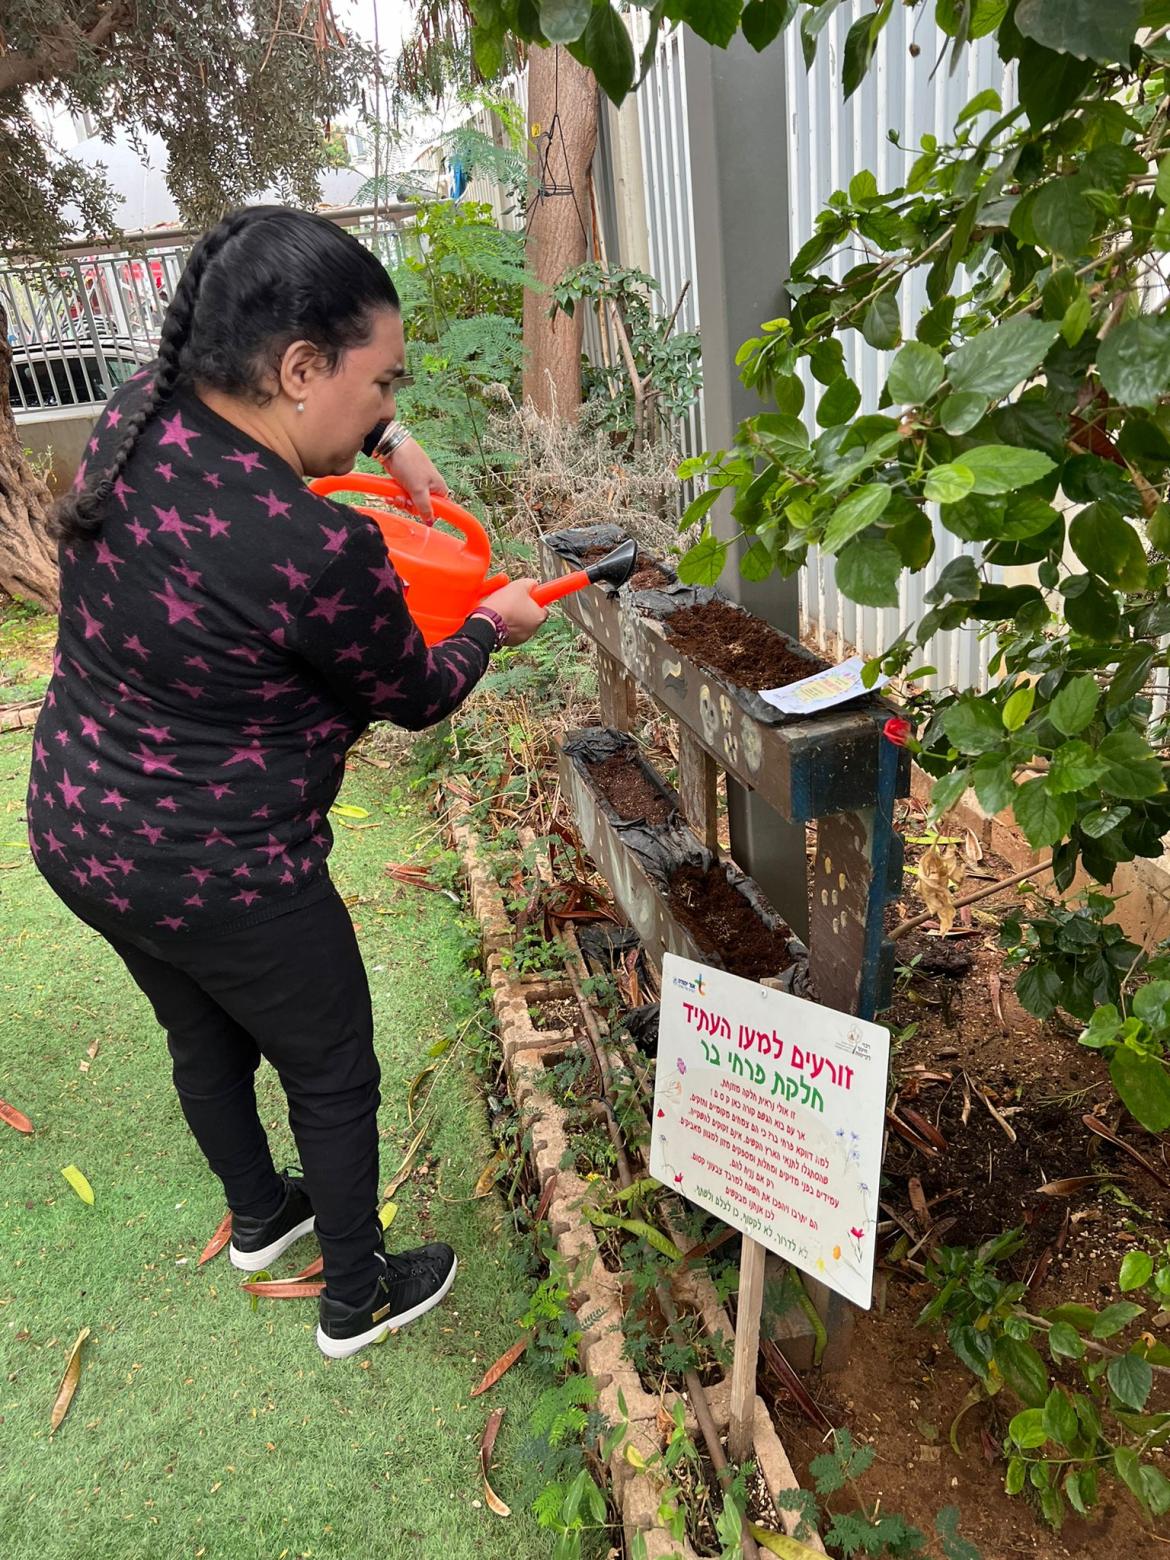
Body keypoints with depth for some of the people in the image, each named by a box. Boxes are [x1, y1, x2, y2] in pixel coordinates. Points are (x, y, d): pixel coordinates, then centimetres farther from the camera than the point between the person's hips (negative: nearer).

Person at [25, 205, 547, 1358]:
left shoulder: (135, 416, -7)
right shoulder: (321, 551, -30)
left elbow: (249, 395, 17)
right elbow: (418, 696, -11)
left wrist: (385, 440, 5)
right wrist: (494, 626, 7)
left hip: (73, 829, 8)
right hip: (218, 878, -8)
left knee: (204, 1039, 29)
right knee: (334, 1078, 17)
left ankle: (260, 1217, 56)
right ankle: (358, 1301, 40)